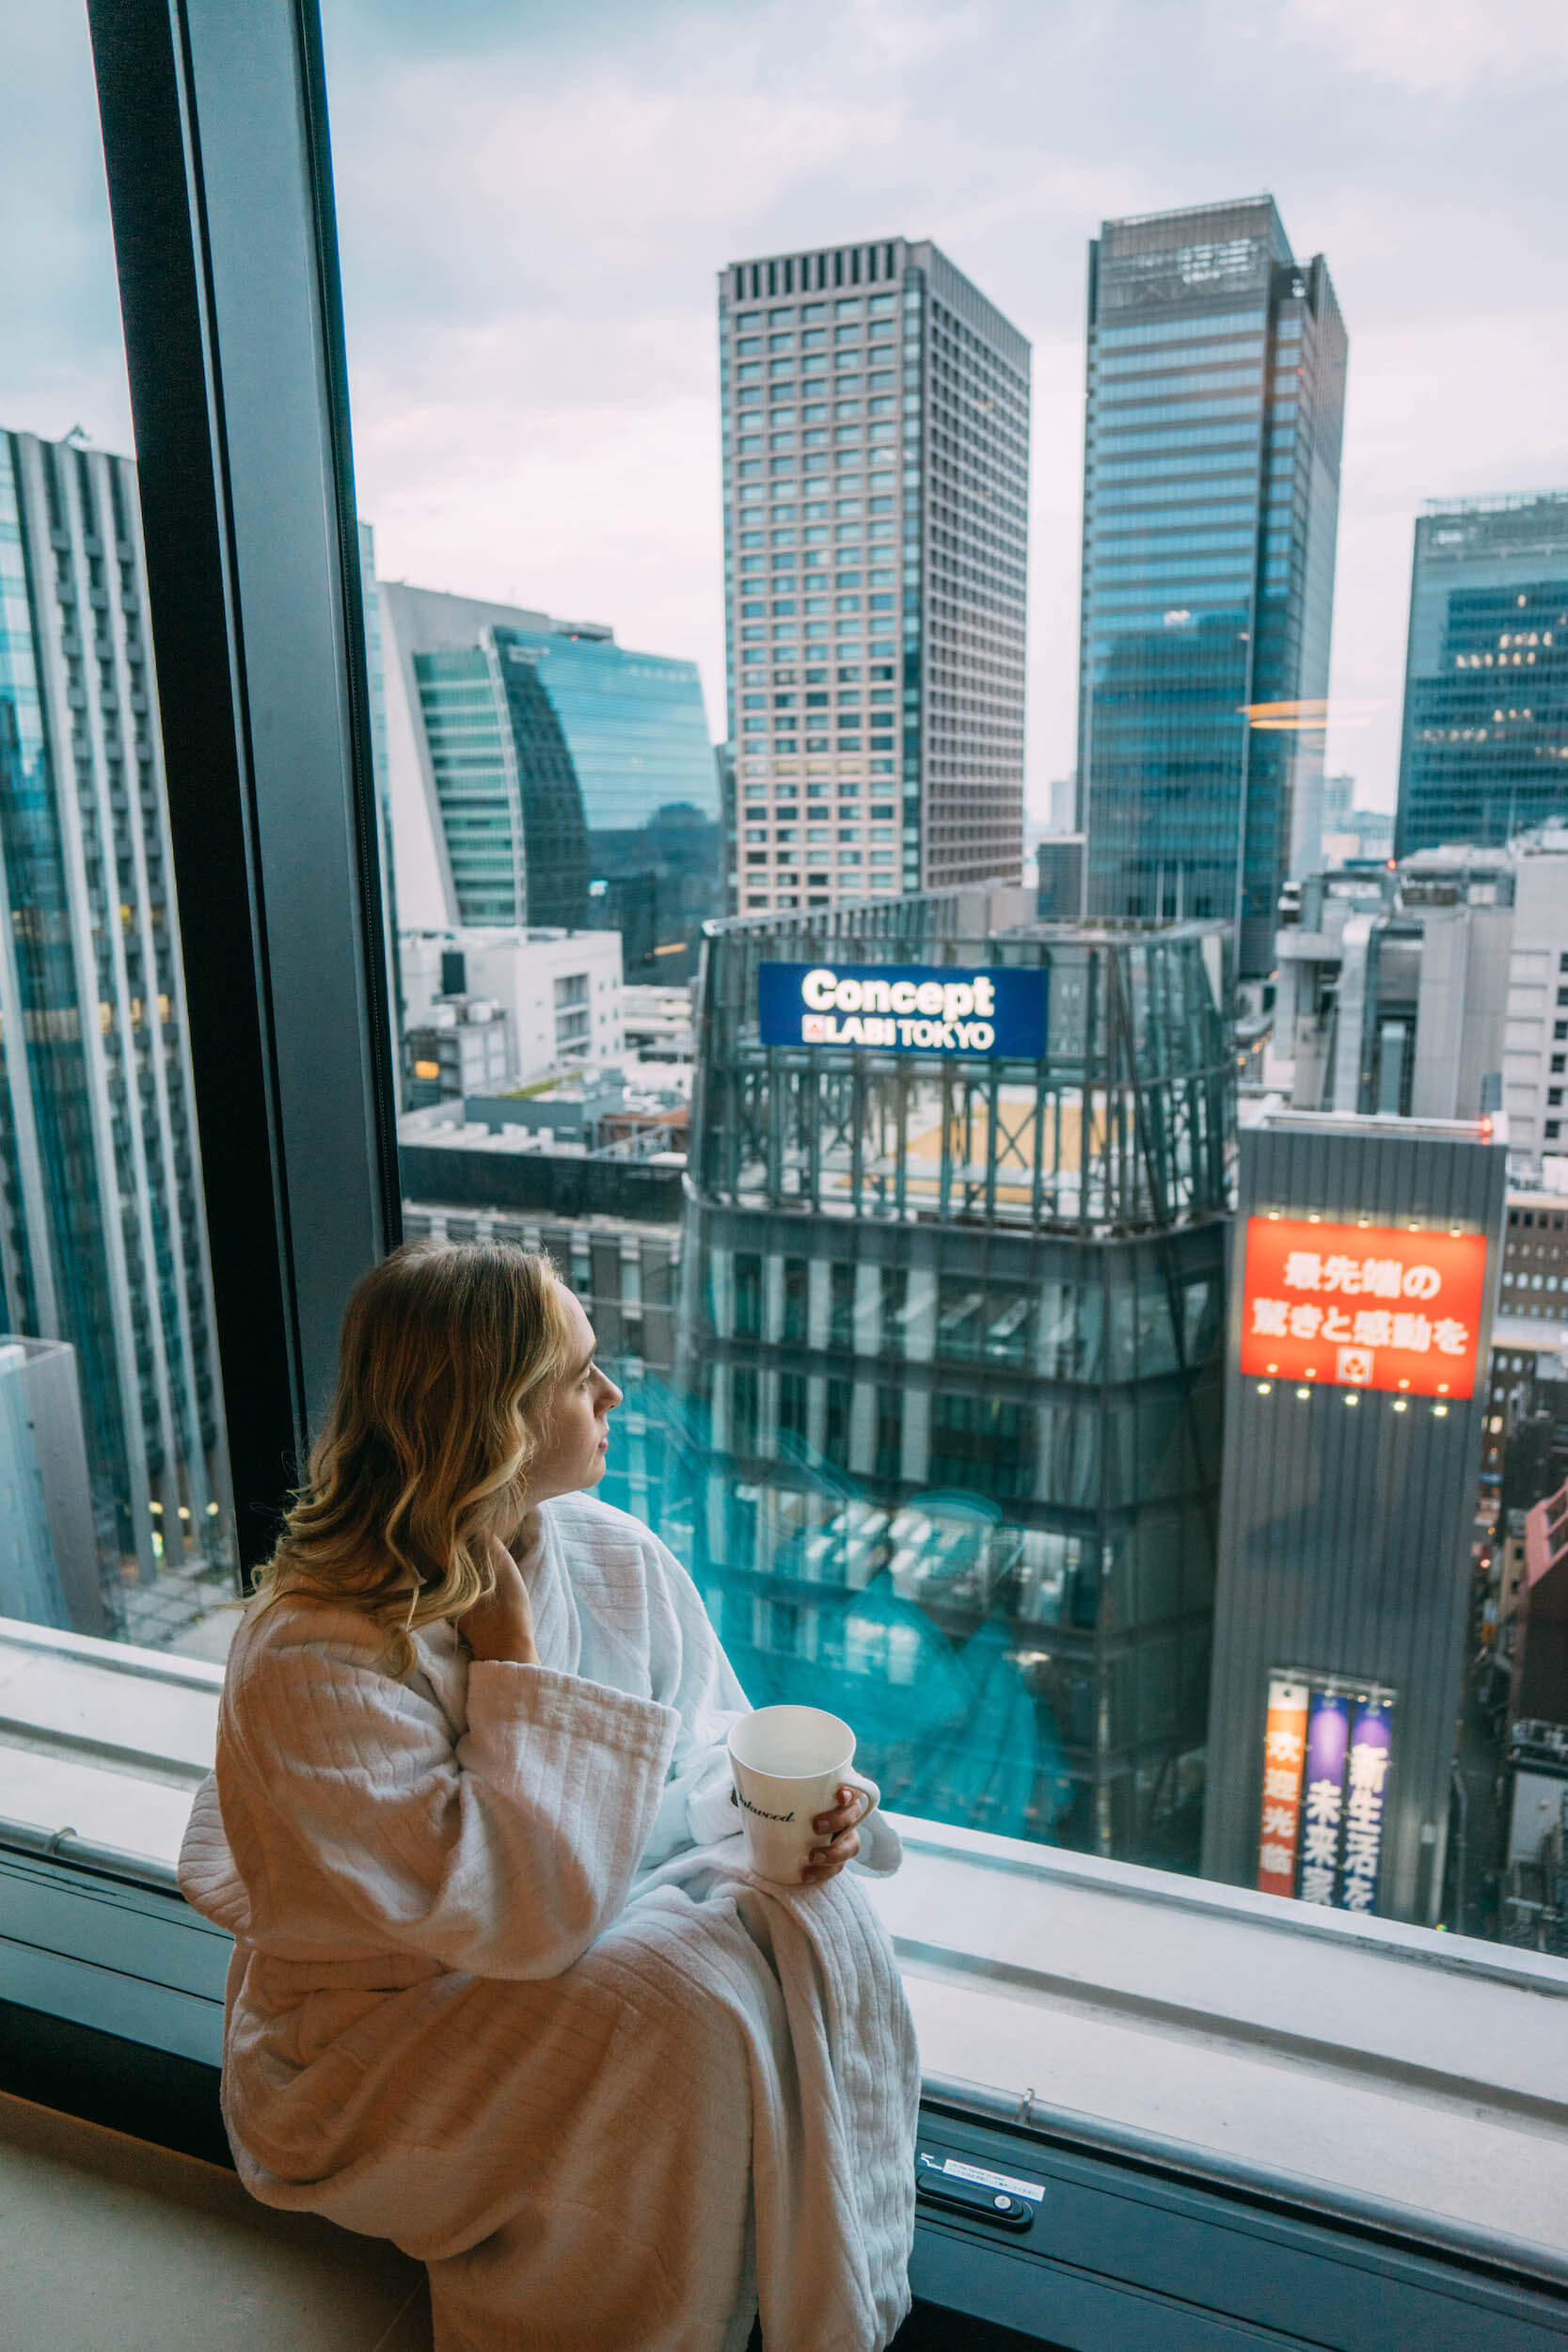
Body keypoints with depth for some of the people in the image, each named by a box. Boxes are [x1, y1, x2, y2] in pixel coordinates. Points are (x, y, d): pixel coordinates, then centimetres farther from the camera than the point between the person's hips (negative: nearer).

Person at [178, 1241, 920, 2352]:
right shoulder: (314, 1664, -28)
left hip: (592, 1923, 6)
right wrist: (511, 1655, -29)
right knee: (678, 1998, -29)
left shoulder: (616, 1556, -7)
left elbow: (709, 1751, 3)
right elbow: (521, 1916, -30)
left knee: (807, 1914, -19)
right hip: (380, 2029, -6)